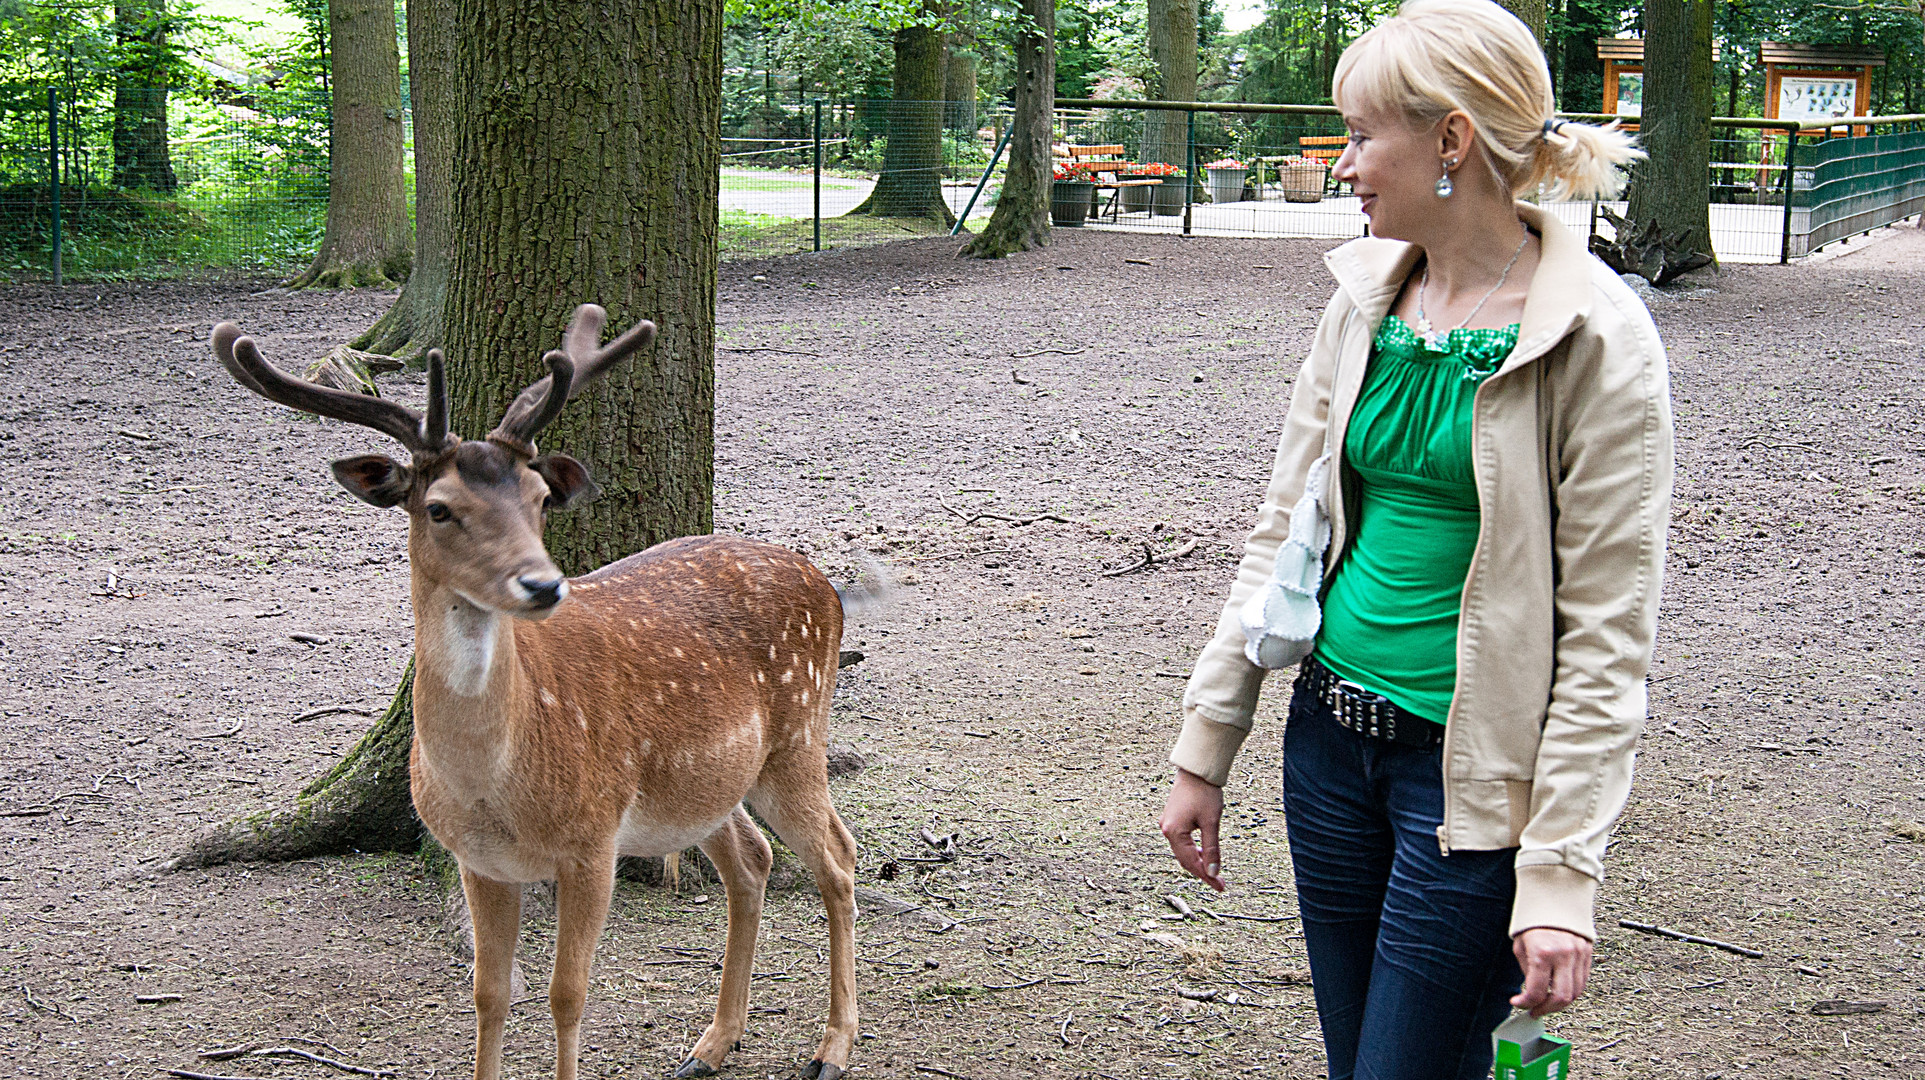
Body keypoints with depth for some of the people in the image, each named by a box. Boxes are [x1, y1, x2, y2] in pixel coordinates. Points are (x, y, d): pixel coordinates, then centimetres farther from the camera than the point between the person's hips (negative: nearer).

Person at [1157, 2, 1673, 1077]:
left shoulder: (1598, 339, -13)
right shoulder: (1367, 298, 5)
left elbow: (1608, 633, -13)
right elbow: (1285, 528, 11)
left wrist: (1562, 871, -17)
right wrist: (1206, 749, 11)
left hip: (1475, 774, -6)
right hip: (1334, 735, 6)